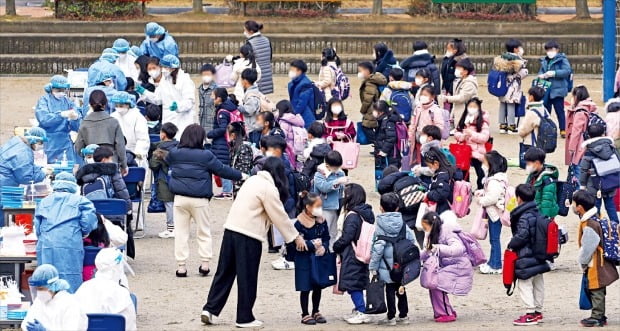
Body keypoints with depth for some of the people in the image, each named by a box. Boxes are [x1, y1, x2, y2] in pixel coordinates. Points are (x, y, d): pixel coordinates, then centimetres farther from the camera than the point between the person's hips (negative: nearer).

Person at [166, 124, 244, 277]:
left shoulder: (174, 153, 2)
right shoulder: (206, 156, -8)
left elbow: (165, 162, 22)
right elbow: (222, 170, -1)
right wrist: (240, 176, 12)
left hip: (180, 198, 2)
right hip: (199, 200, -2)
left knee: (181, 232, 7)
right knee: (204, 231, 10)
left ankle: (181, 266, 4)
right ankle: (205, 263, 4)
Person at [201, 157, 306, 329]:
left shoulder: (253, 180, 15)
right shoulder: (269, 189, -10)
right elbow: (280, 216, -6)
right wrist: (296, 237, 4)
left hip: (231, 229, 8)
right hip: (248, 236, -8)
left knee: (225, 272, 12)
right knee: (247, 277, 2)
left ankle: (210, 309, 8)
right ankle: (244, 318, 9)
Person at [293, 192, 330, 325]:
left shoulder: (321, 221, 1)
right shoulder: (300, 223, -16)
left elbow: (327, 238, 6)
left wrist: (324, 247, -14)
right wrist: (312, 245, -25)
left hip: (319, 258, 5)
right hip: (304, 260, -5)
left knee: (318, 287, 13)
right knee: (305, 288, 2)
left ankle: (315, 312, 28)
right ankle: (305, 315, 12)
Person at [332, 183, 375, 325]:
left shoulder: (352, 216, -19)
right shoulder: (367, 213, 8)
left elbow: (346, 237, -20)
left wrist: (336, 246, -1)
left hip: (352, 256, -9)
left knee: (352, 283, -3)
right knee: (358, 283, 16)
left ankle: (361, 312, -4)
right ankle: (359, 310, 23)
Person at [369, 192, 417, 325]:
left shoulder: (379, 226, -11)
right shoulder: (403, 225, 2)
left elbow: (378, 248, -15)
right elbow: (413, 243, 4)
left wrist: (373, 267, -8)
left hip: (387, 266, -4)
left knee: (390, 290, 2)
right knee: (401, 289, 15)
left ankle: (391, 317, 5)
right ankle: (403, 315, 20)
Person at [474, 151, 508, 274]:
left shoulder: (494, 181, -22)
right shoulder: (493, 178, 11)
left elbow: (493, 197, -27)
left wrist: (481, 201, -13)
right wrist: (481, 192, 7)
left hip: (495, 212, -10)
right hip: (494, 213, 10)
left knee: (494, 239, -4)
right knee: (494, 239, 17)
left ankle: (496, 266, 1)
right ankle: (492, 263, 25)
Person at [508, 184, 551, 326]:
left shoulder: (524, 217, -17)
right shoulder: (539, 215, 8)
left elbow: (521, 236, -22)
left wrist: (511, 245, -6)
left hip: (526, 257, -9)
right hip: (540, 257, 9)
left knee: (524, 284, -5)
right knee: (538, 284, 15)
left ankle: (530, 314, -7)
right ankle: (538, 311, 24)